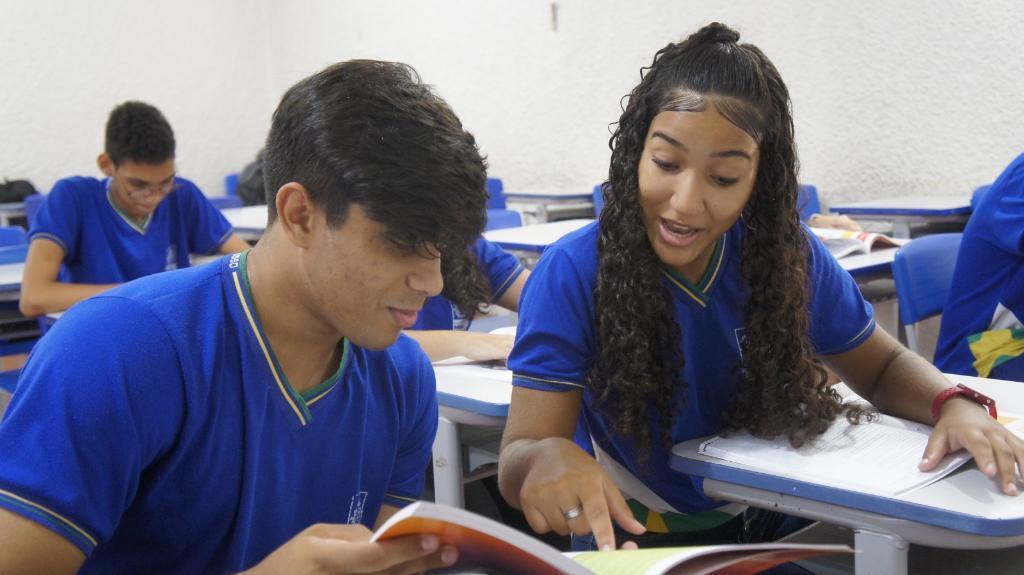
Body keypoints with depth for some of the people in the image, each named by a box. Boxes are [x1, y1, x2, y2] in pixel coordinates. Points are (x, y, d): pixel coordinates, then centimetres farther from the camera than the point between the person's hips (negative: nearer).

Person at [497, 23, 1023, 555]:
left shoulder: (791, 257, -10)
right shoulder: (573, 273, -19)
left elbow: (882, 365, 6)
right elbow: (517, 457, -21)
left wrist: (954, 404, -16)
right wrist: (547, 457, -45)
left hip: (777, 527, 1)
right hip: (633, 537, -1)